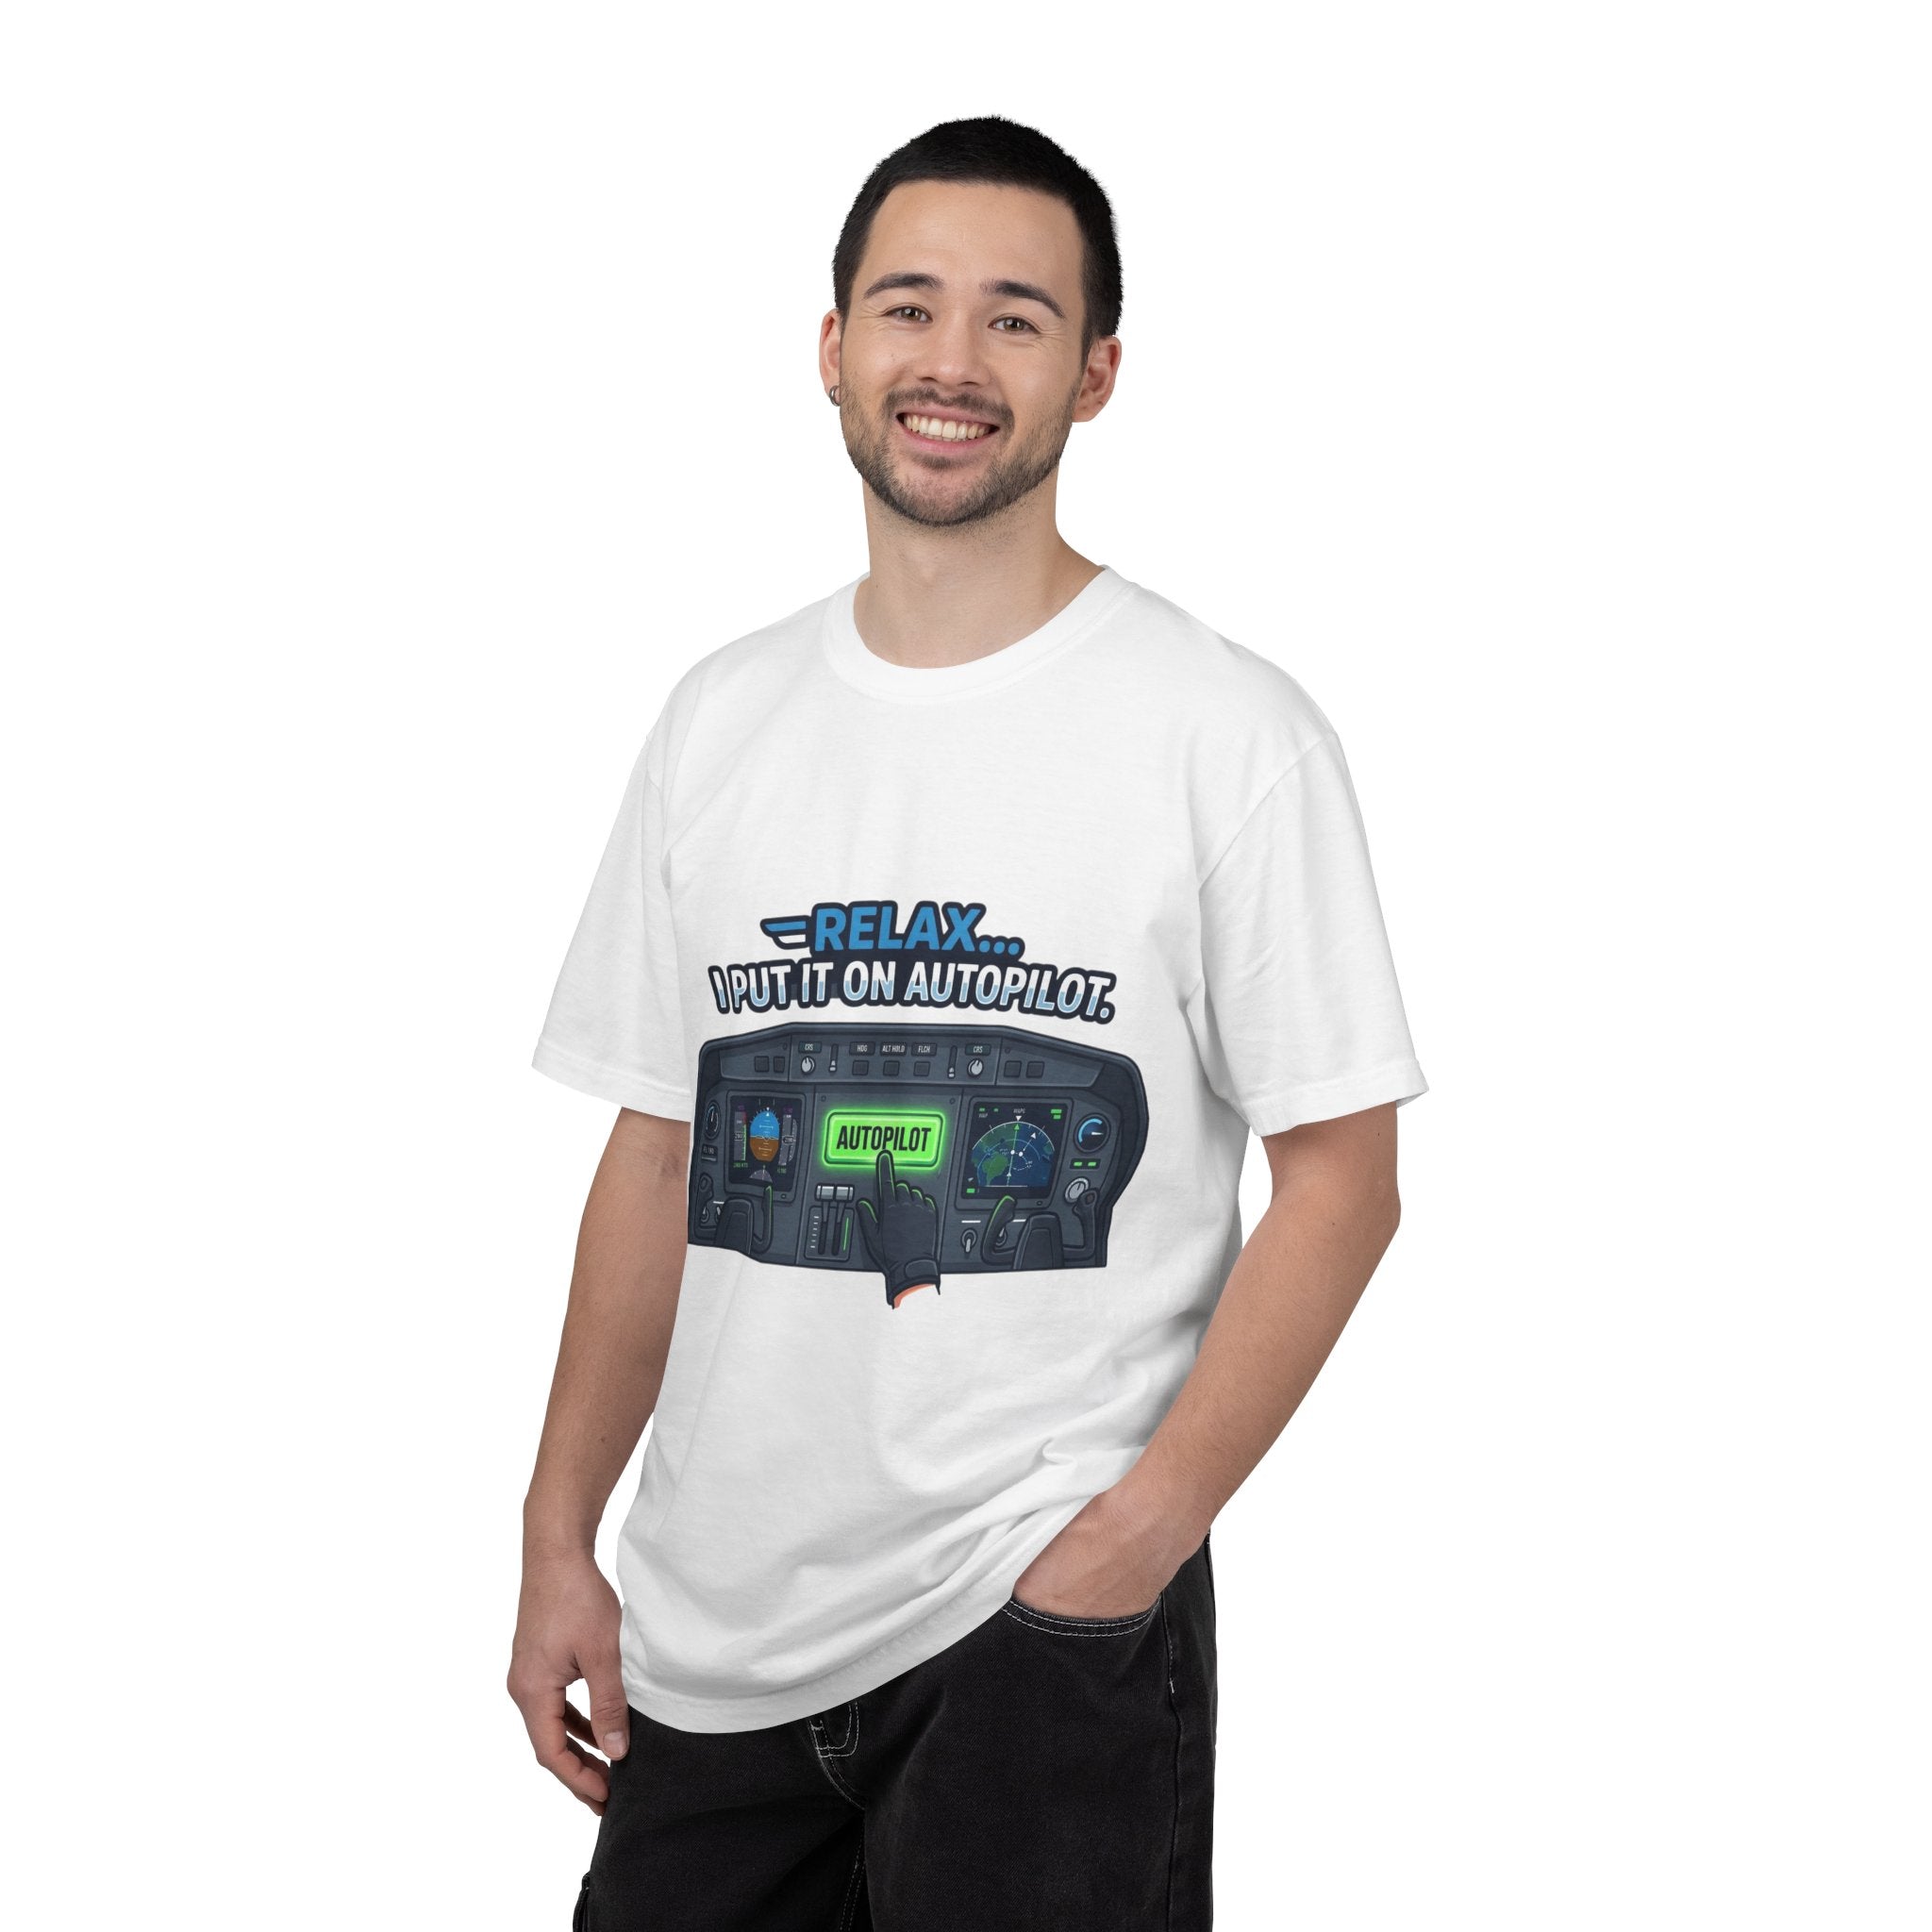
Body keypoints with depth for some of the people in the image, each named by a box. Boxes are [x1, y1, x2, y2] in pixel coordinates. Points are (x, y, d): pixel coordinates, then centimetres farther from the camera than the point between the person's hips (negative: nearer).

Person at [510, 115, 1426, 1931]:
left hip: (1044, 1616, -4)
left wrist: (1143, 1529, -15)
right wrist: (558, 1543, 8)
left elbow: (1341, 1175, -6)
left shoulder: (1229, 735, -6)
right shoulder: (721, 718, 8)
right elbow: (656, 1157, 11)